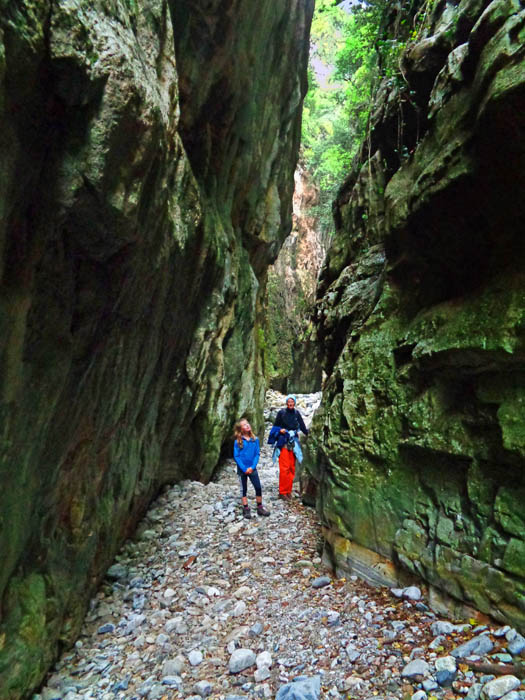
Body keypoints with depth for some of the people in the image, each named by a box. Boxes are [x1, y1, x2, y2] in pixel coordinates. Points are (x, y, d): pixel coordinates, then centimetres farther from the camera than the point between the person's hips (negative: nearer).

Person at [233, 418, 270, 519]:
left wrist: (252, 467, -12)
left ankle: (260, 508, 19)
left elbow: (257, 454, -1)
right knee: (243, 489, 9)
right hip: (242, 469, -2)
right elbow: (236, 456, -8)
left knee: (258, 488, 3)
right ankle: (246, 509, 19)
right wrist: (244, 469, -13)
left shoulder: (255, 439, -2)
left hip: (252, 468, 2)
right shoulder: (238, 441, -8)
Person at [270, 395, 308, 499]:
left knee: (292, 468, 5)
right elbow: (275, 426, 7)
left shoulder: (296, 413, 7)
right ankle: (282, 492, 1)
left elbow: (302, 426, 4)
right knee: (284, 468, -7)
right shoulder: (281, 412, 0)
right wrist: (280, 430, -12)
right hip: (283, 442, -3)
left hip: (293, 442, 3)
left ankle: (288, 491, 15)